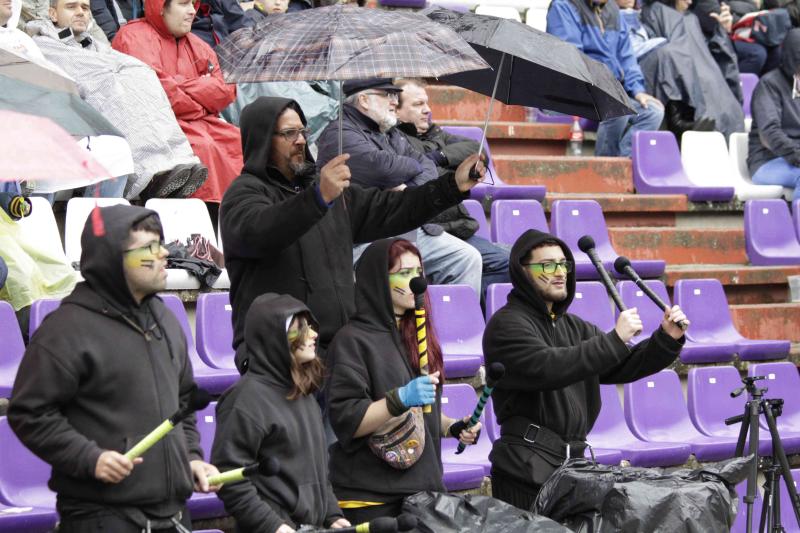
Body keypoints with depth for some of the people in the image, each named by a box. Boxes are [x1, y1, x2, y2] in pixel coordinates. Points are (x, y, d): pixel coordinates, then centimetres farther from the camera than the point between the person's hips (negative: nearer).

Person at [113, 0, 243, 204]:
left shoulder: (196, 45, 19)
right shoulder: (134, 36, -3)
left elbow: (224, 92, 7)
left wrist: (180, 84, -8)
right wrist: (200, 107, -5)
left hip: (201, 123, 7)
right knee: (203, 147, -32)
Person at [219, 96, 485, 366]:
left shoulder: (330, 187, 24)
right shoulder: (245, 192, -1)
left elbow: (386, 210, 23)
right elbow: (257, 231, -24)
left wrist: (453, 186, 14)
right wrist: (318, 198, -38)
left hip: (339, 345, 7)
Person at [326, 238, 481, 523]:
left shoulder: (416, 337, 16)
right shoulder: (353, 340, -8)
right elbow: (347, 422, -16)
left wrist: (453, 427, 7)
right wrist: (400, 399, -27)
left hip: (424, 489, 7)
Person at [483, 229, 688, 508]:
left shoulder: (573, 327, 19)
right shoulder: (506, 325, -6)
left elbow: (624, 367, 14)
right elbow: (548, 368, -22)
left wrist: (668, 339, -3)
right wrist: (615, 339, -21)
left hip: (573, 464, 7)